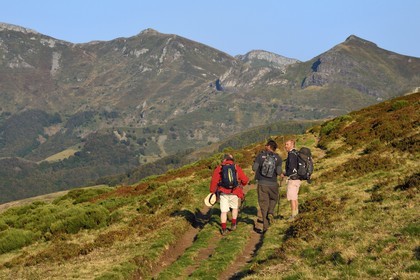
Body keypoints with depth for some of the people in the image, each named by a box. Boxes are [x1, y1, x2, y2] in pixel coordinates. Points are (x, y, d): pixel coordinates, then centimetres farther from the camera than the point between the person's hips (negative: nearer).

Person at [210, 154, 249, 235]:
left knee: (224, 211, 6)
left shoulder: (219, 168, 1)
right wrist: (241, 185, 22)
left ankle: (224, 229, 5)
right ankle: (233, 225, 25)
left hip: (223, 193, -1)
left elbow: (214, 181, -7)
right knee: (235, 208, 25)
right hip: (234, 193, 1)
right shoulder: (237, 168, 4)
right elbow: (245, 180, 1)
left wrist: (212, 192, 2)